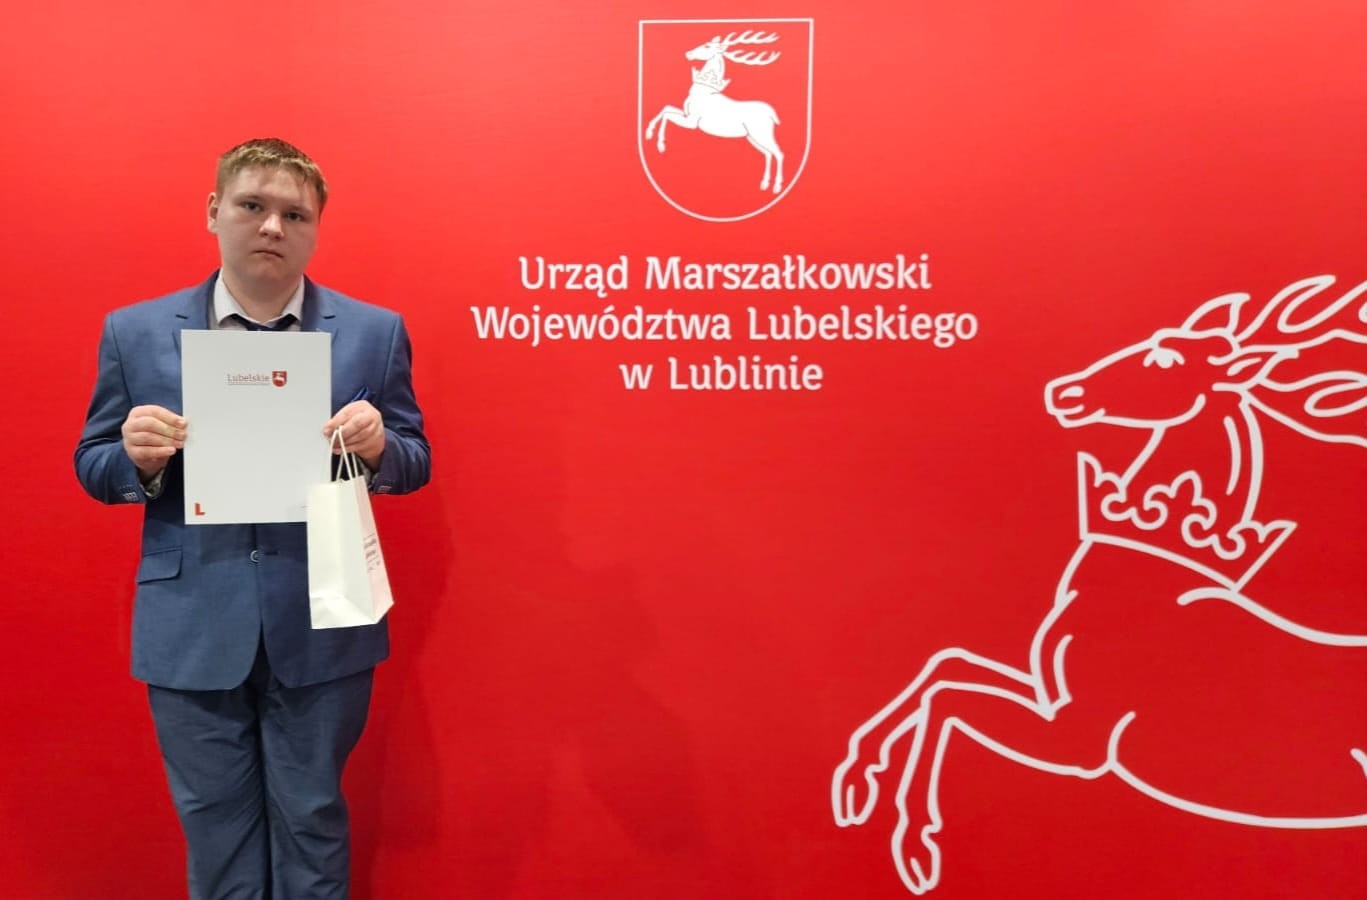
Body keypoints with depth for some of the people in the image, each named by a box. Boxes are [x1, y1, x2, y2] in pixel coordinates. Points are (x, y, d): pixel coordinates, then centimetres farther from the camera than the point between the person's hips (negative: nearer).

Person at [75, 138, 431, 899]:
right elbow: (94, 467, 7)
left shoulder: (376, 332, -1)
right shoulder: (135, 332, 2)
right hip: (191, 631, 1)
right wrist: (138, 457, -16)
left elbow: (416, 462, 3)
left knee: (311, 819, 14)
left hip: (324, 629, -1)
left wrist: (378, 446, -20)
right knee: (214, 825, 16)